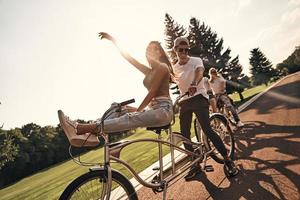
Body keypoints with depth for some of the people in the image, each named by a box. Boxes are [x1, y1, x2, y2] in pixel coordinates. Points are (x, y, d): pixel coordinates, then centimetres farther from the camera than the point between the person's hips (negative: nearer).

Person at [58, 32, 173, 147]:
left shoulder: (162, 67, -1)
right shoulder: (149, 71, 22)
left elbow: (152, 92, -11)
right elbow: (128, 58, 21)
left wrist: (137, 110, -13)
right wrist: (113, 40, 20)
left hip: (163, 110, -8)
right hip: (154, 109, 8)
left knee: (130, 119, -26)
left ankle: (80, 129, -34)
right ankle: (92, 133, -18)